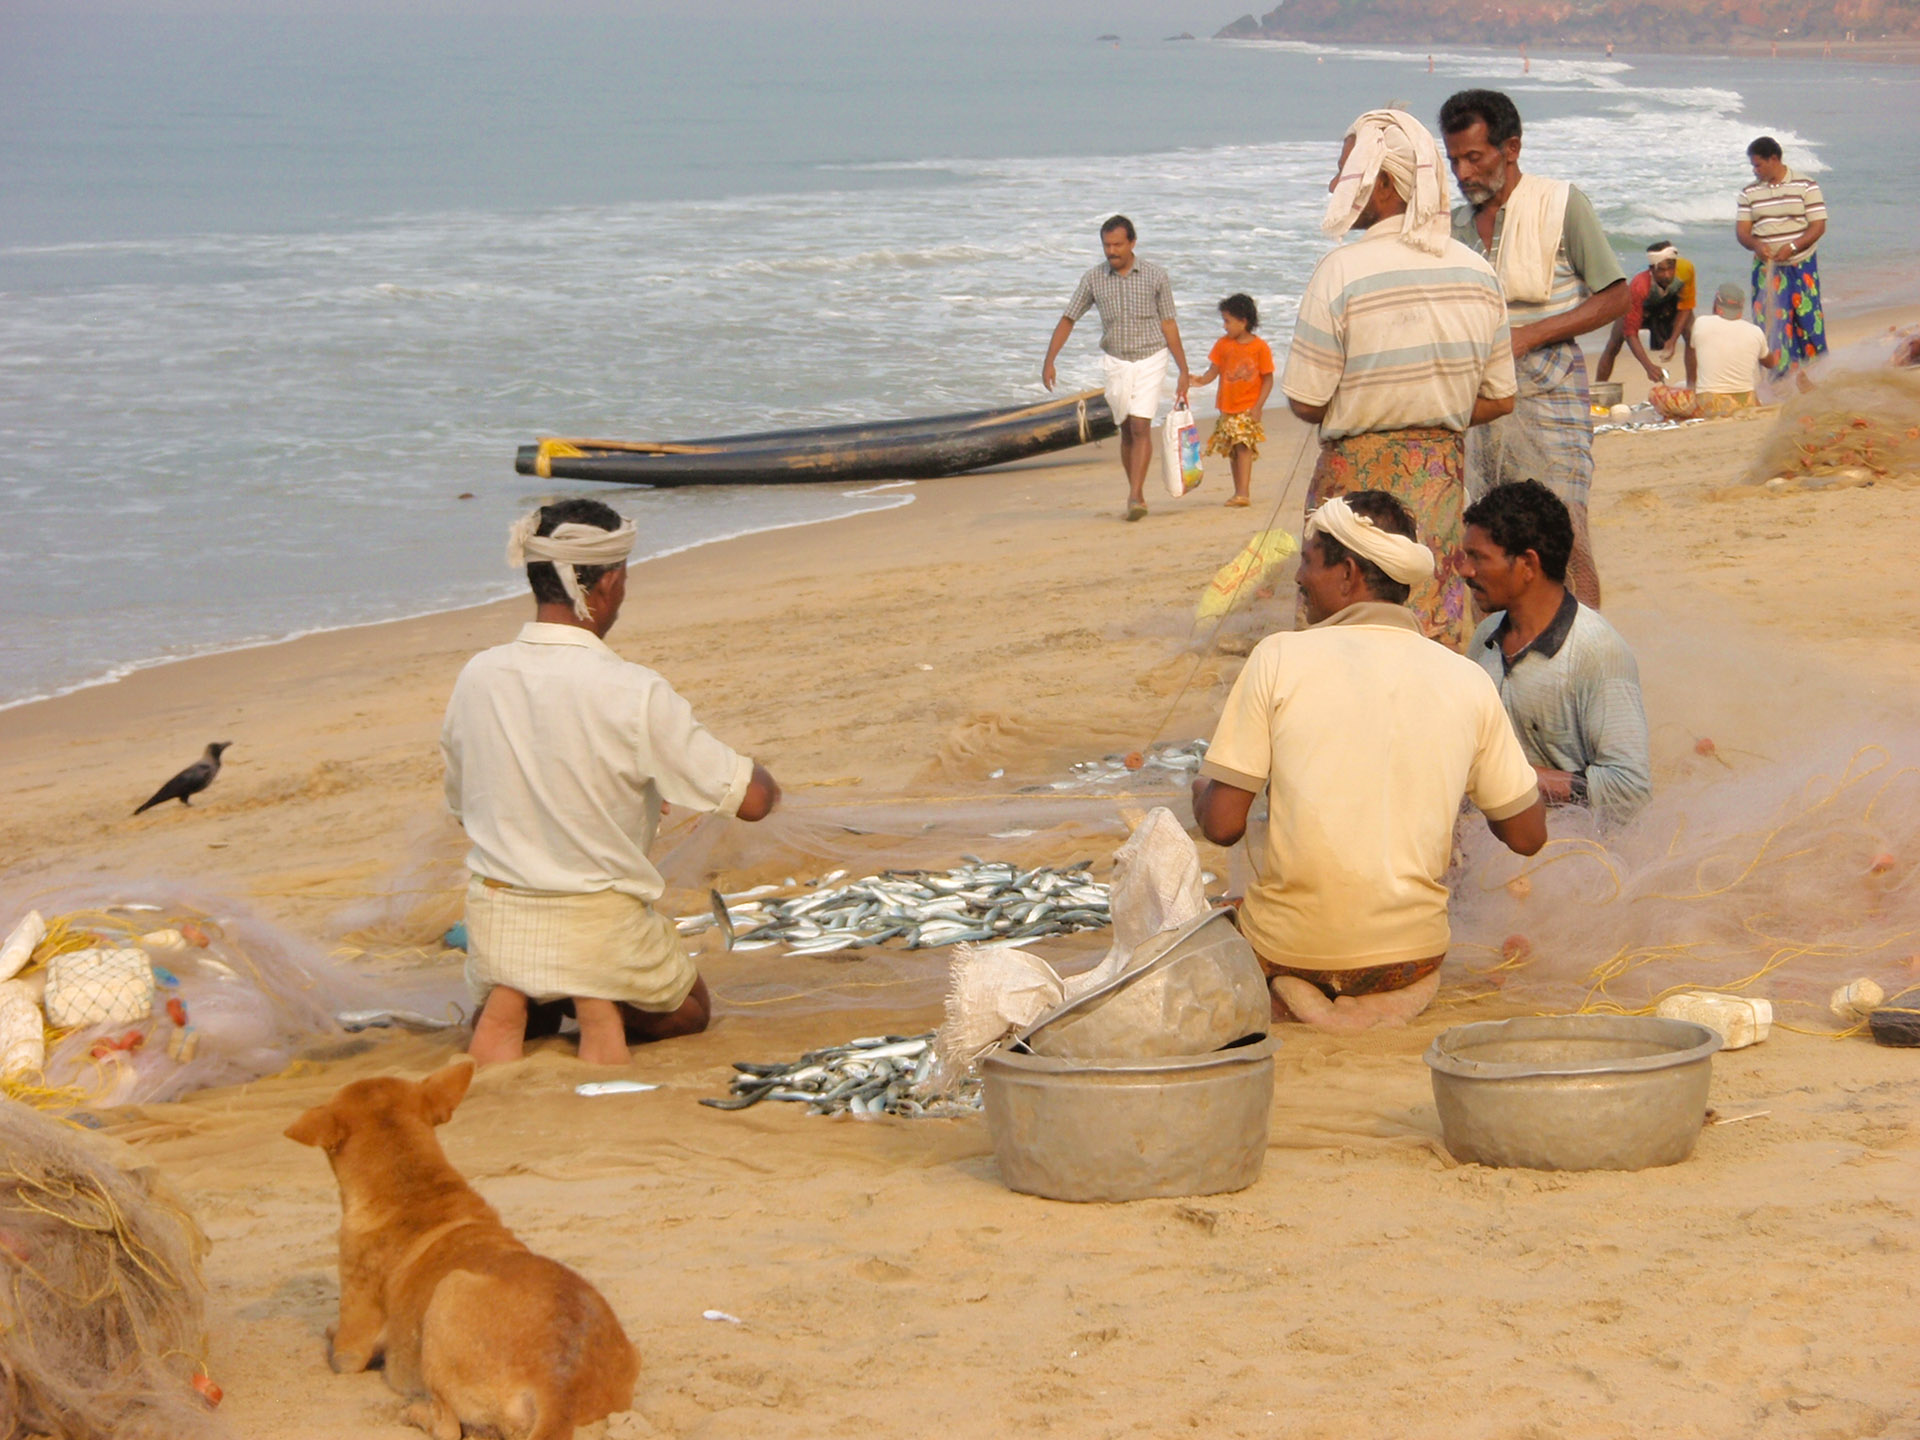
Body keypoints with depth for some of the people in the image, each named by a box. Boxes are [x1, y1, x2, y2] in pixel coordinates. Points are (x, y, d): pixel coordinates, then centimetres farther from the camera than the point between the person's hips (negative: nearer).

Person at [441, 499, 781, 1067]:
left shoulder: (476, 677, -7)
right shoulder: (634, 693, -21)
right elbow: (751, 800, -16)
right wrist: (767, 781, 9)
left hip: (497, 917, 3)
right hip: (599, 923, -3)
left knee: (502, 1012, 34)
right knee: (687, 1011, 28)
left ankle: (511, 1003, -4)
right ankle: (603, 1010, -7)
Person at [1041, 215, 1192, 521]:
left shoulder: (1155, 276, -6)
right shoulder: (1093, 279, -1)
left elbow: (1168, 325, -1)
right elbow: (1068, 320, 3)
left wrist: (1184, 372, -1)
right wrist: (1049, 361, -6)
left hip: (1150, 360, -3)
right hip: (1115, 361, 3)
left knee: (1140, 427, -14)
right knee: (1126, 431, 7)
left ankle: (1134, 498, -18)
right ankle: (1138, 494, 19)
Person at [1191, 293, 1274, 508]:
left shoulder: (1260, 347, -7)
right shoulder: (1223, 344, 5)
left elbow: (1268, 379, -4)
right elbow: (1214, 370, 3)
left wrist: (1258, 406, -12)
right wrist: (1201, 380, -18)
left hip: (1249, 408, -5)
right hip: (1227, 407, 5)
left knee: (1243, 446, -15)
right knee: (1232, 450, 9)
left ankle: (1244, 492, -18)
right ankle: (1239, 492, 18)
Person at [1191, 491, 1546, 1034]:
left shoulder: (1280, 658, -8)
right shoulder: (1468, 680, 0)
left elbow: (1222, 823, -9)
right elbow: (1528, 835, 6)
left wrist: (1200, 784, 14)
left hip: (1290, 948, -2)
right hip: (1410, 959, 2)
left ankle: (1293, 994, 14)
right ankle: (1393, 991, 17)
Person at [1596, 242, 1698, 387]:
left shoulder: (1685, 270, -37)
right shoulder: (1638, 288, -45)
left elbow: (1686, 307, -20)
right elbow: (1631, 333, -42)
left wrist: (1673, 341, -29)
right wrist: (1648, 366, -52)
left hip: (1671, 304, 2)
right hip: (1641, 306, -2)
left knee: (1692, 335, -20)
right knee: (1613, 346, -9)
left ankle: (1692, 386, -12)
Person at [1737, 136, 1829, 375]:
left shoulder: (1805, 186, -4)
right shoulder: (1750, 192, 6)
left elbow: (1818, 226, -8)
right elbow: (1741, 230, 3)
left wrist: (1792, 247, -21)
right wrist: (1755, 244, -19)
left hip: (1801, 266, -3)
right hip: (1766, 267, 3)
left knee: (1807, 319, -3)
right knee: (1771, 321, 0)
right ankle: (1780, 376, 6)